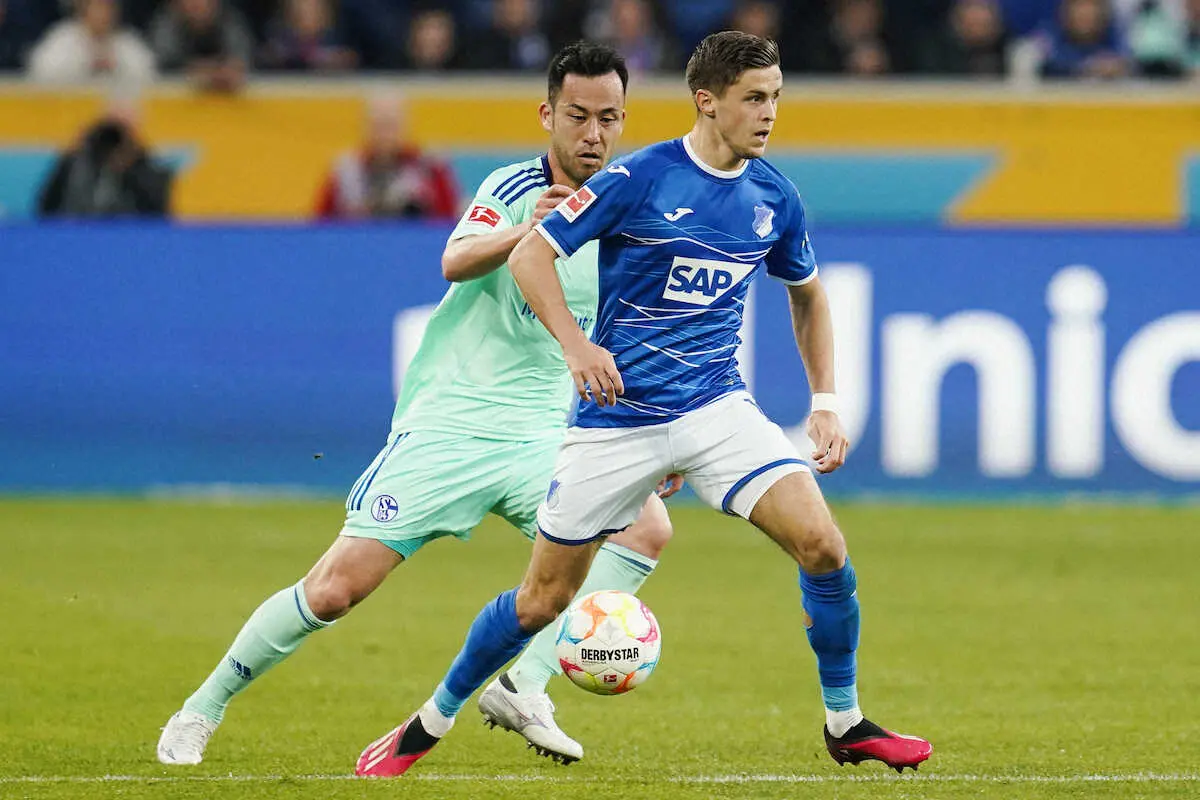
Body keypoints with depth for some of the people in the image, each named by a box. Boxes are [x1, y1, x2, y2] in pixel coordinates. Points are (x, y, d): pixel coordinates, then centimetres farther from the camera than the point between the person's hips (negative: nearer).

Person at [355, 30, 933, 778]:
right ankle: (432, 721, 26)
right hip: (618, 417, -3)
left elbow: (808, 294, 20)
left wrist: (826, 403, 11)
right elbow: (531, 254, -8)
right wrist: (576, 344, -21)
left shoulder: (774, 197, 2)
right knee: (544, 598, 4)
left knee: (822, 542, -18)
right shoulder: (639, 178, -11)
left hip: (717, 407, 3)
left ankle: (845, 723, 0)